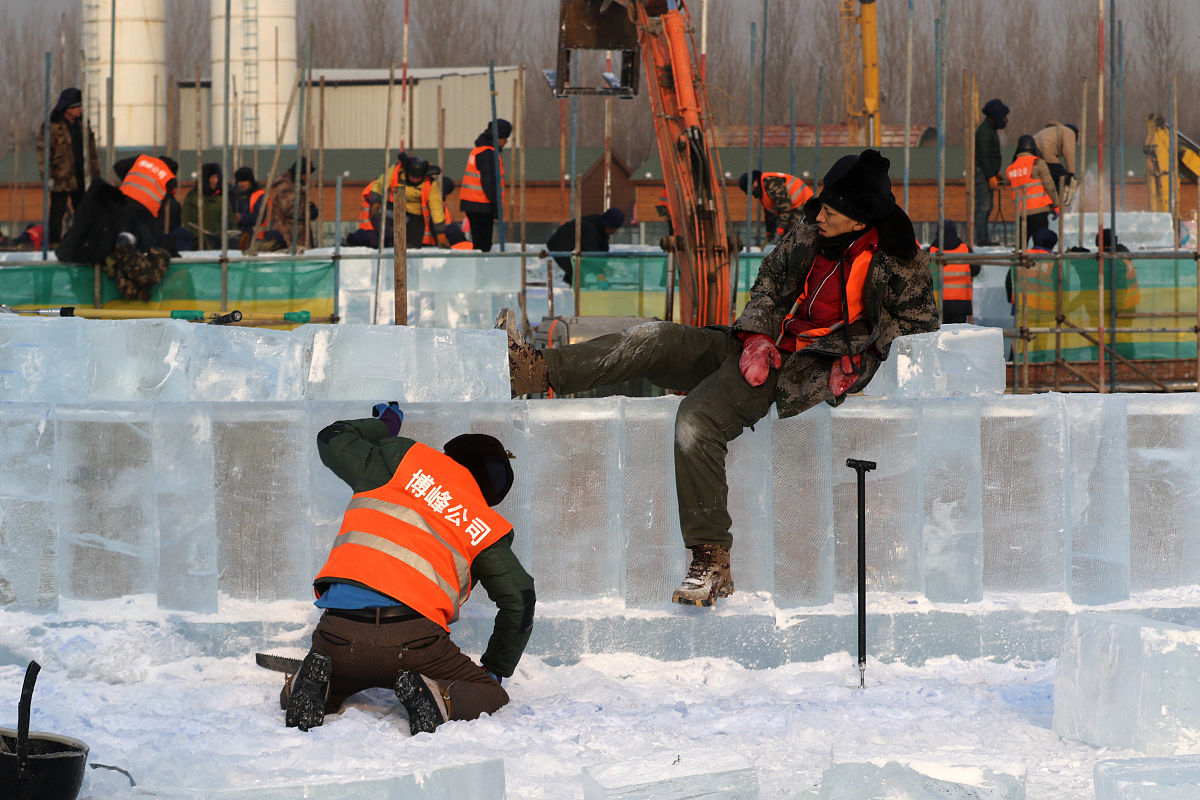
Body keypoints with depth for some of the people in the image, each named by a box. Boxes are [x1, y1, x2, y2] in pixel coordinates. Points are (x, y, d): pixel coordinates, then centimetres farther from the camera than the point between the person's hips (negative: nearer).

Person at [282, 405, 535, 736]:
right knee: (491, 696, 16)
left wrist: (384, 425, 49)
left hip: (338, 635, 2)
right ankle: (439, 697, -17)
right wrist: (496, 669, 25)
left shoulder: (403, 461, 15)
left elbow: (332, 440, 29)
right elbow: (519, 599, 12)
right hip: (412, 640, -2)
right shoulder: (484, 527, 14)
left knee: (293, 699, 28)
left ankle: (312, 684, -9)